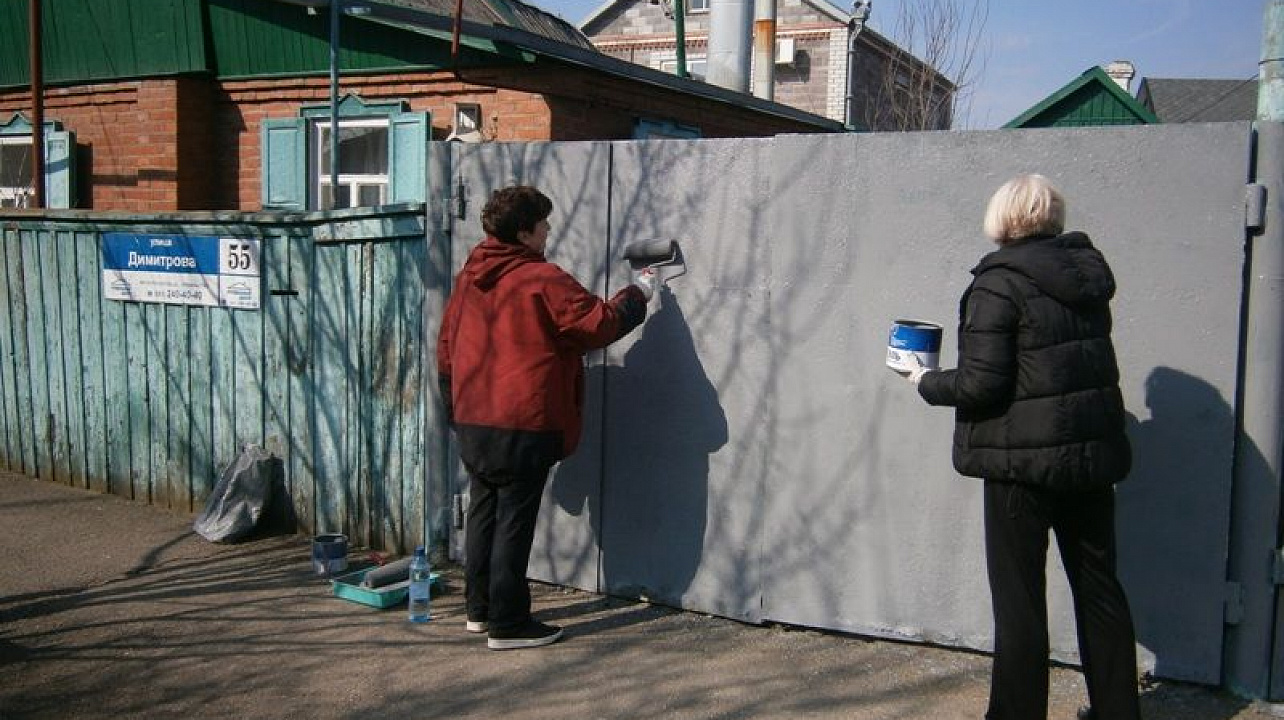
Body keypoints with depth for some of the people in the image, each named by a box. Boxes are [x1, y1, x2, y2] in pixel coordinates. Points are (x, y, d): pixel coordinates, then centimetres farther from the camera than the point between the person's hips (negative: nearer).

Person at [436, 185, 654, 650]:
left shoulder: (469, 276, 10)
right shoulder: (543, 280, -14)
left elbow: (447, 345, 16)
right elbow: (600, 324, -12)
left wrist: (453, 409, 25)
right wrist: (638, 294, 5)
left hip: (472, 422, 8)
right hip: (523, 426, -8)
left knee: (484, 513, 17)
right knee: (514, 521, -1)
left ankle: (479, 609, 27)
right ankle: (509, 625, 6)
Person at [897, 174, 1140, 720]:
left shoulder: (998, 284, -15)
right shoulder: (1086, 272, 7)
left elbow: (980, 385, -19)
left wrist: (928, 382, -2)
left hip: (1025, 458, -7)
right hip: (1093, 450, 7)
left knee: (1019, 595, 4)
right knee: (1098, 583, 18)